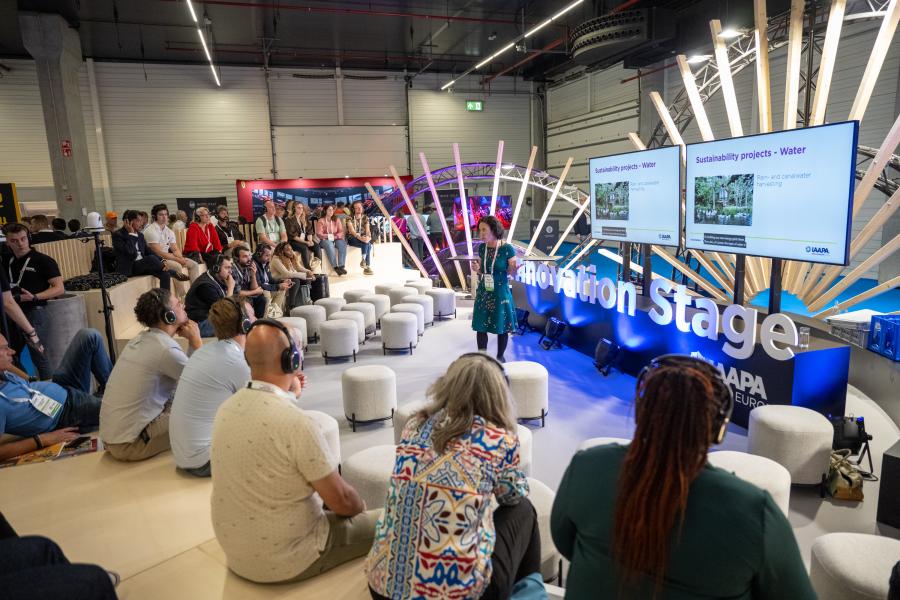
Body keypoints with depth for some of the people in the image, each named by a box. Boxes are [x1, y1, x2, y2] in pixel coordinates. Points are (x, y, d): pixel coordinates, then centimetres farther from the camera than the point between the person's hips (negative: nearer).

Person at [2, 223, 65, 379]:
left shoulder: (43, 260, -7)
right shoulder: (6, 260, 11)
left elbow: (59, 289, -12)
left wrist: (34, 297, -23)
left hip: (34, 312, -7)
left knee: (38, 356, -4)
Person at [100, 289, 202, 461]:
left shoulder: (142, 338, 7)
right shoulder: (166, 349, -22)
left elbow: (186, 370, 11)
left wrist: (191, 341, 0)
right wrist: (196, 339, -3)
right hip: (129, 444, -9)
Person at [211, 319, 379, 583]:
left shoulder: (227, 408, -7)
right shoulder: (298, 423, -30)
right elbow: (343, 502, -20)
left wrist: (289, 397, 5)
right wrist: (361, 509, 1)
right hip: (284, 561, -7)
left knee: (321, 494, 27)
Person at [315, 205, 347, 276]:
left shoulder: (337, 220, 15)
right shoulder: (321, 221, 5)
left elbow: (341, 231, 8)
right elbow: (319, 234, -4)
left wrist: (336, 236, -13)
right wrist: (328, 236, -17)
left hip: (336, 239, 3)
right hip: (325, 240, -3)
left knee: (342, 243, -31)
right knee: (329, 245, -38)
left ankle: (341, 266, -37)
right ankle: (335, 267, -40)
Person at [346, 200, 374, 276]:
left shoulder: (365, 218, 9)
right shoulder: (350, 218, -4)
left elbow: (367, 230, 0)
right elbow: (352, 231, -15)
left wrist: (368, 237, -23)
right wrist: (360, 237, -31)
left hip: (362, 238, 4)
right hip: (352, 238, -4)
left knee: (368, 244, -32)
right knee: (366, 244, -33)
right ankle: (367, 266, -33)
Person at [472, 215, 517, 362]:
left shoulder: (507, 248, -12)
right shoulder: (482, 248, 2)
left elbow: (512, 273, -6)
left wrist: (513, 269, -28)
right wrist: (477, 269, -8)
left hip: (500, 293, -4)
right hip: (483, 293, 4)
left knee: (501, 327, 7)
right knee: (480, 326, 6)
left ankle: (500, 357, 25)